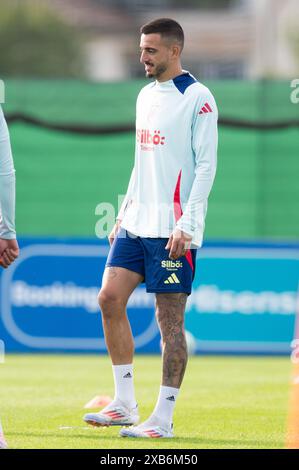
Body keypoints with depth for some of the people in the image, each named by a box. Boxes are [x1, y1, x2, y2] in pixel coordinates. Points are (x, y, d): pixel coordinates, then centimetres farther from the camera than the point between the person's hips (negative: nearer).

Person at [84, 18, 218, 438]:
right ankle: (125, 404, 8)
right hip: (136, 224, 8)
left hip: (173, 228, -8)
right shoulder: (146, 96, 15)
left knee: (170, 319, -5)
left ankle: (163, 419, 0)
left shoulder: (198, 99, -9)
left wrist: (186, 226, -18)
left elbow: (206, 166, -12)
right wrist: (124, 212, 17)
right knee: (110, 298, 1)